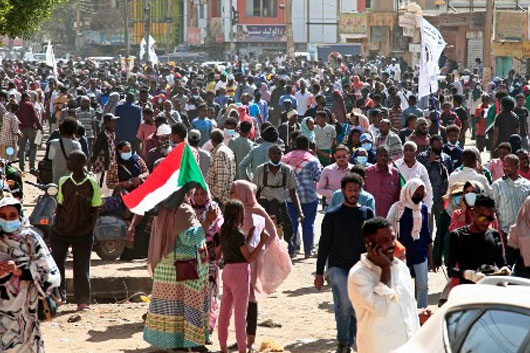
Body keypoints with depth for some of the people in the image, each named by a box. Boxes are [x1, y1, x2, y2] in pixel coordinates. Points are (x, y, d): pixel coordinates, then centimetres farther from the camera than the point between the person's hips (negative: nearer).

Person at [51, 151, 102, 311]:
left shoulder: (92, 184, -5)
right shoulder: (64, 182, 3)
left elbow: (95, 209, -1)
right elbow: (59, 206, 8)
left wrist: (90, 231, -6)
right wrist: (56, 226, 1)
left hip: (83, 233, -3)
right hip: (61, 231, 3)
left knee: (82, 268, 4)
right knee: (56, 264, 2)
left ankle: (82, 301, 13)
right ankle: (57, 296, 15)